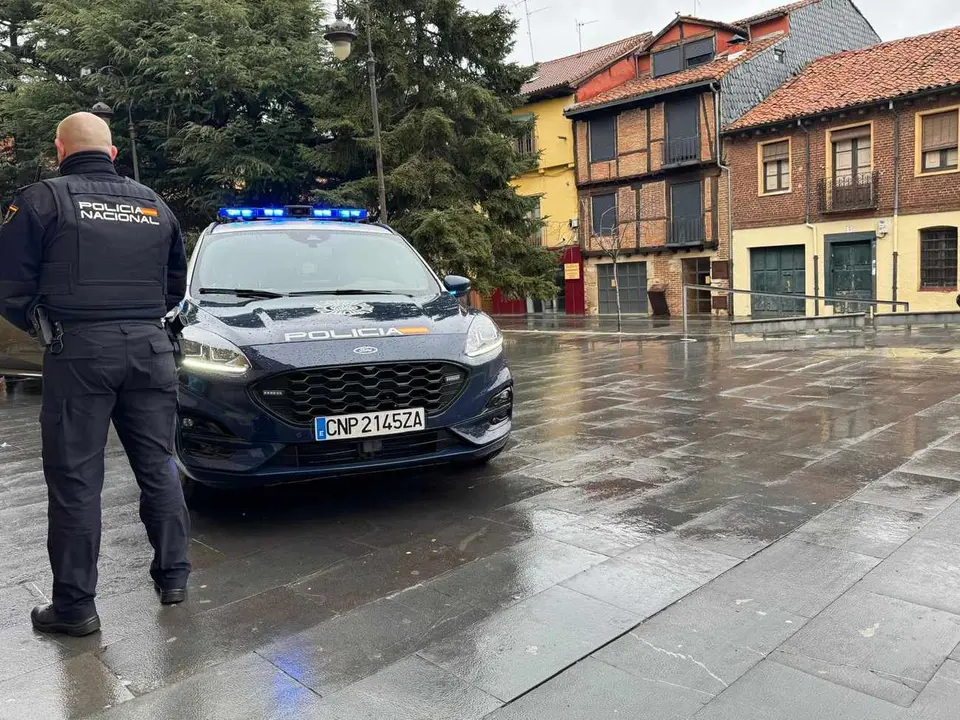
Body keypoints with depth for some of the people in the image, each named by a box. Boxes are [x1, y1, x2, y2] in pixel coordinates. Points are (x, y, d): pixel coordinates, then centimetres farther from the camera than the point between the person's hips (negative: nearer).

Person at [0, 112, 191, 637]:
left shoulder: (43, 199, -1)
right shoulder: (153, 204, 14)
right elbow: (176, 284, 19)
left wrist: (43, 326, 13)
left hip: (79, 351, -4)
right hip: (150, 348, 4)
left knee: (75, 478, 3)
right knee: (157, 465, 13)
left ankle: (74, 605, 11)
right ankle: (173, 575, 21)